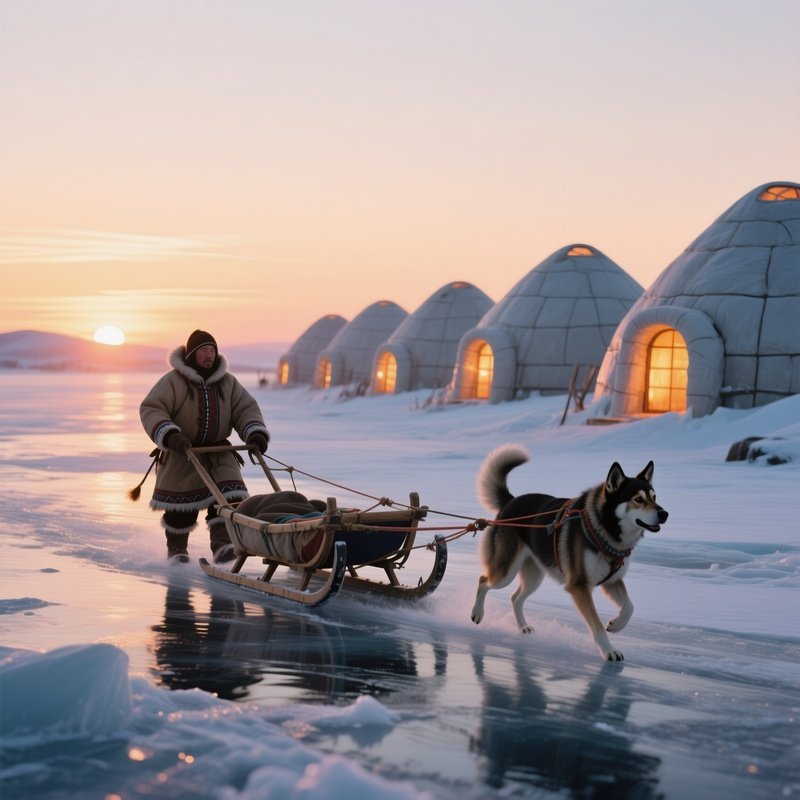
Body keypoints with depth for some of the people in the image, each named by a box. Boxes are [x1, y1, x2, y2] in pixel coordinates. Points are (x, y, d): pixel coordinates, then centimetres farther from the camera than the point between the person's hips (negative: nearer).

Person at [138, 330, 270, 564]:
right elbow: (150, 409, -14)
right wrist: (169, 435, -29)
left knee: (226, 495, -17)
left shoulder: (227, 382, 5)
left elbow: (246, 409, 5)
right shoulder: (173, 381, -8)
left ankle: (223, 544, -21)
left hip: (218, 452, 3)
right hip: (181, 452, -3)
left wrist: (255, 433, -15)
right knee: (181, 504, 4)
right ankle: (176, 549, 25)